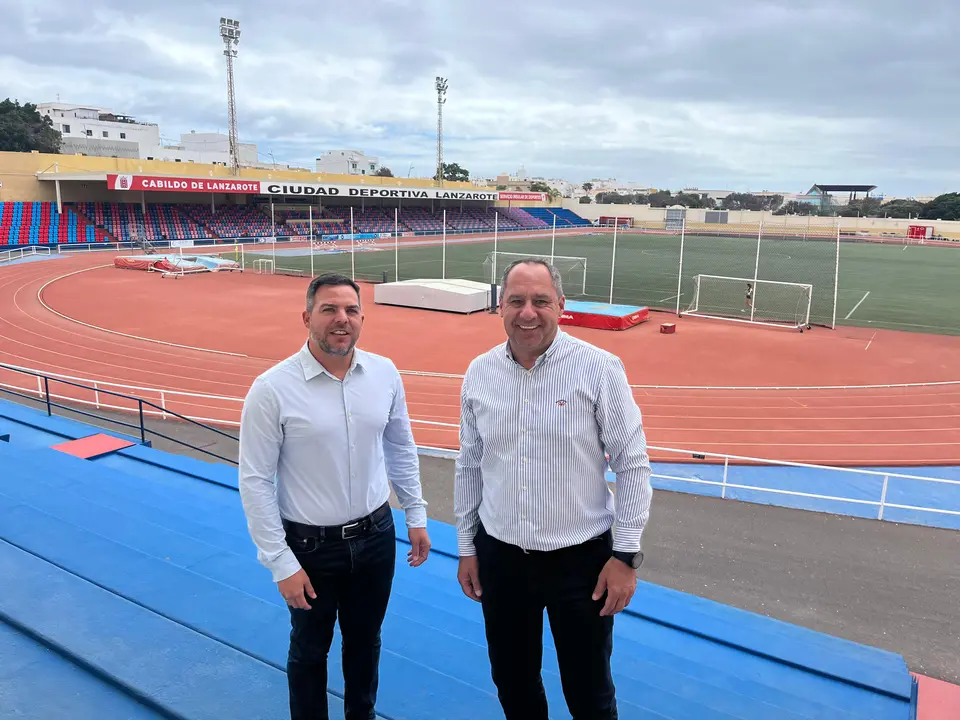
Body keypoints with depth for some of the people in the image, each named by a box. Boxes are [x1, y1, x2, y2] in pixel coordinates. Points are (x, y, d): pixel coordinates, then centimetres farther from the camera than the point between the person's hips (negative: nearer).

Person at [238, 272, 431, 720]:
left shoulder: (384, 373, -6)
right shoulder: (272, 389, -18)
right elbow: (255, 482, -14)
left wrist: (416, 516, 9)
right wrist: (281, 564, -14)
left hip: (376, 535, 4)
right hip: (311, 545, -3)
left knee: (365, 640, 24)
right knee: (309, 649, 19)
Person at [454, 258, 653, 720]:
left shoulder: (599, 369, -13)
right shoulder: (479, 373, -1)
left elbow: (632, 464, -9)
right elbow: (469, 467, 7)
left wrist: (626, 555, -10)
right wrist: (466, 547, 10)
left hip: (581, 558, -3)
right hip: (500, 556, 4)